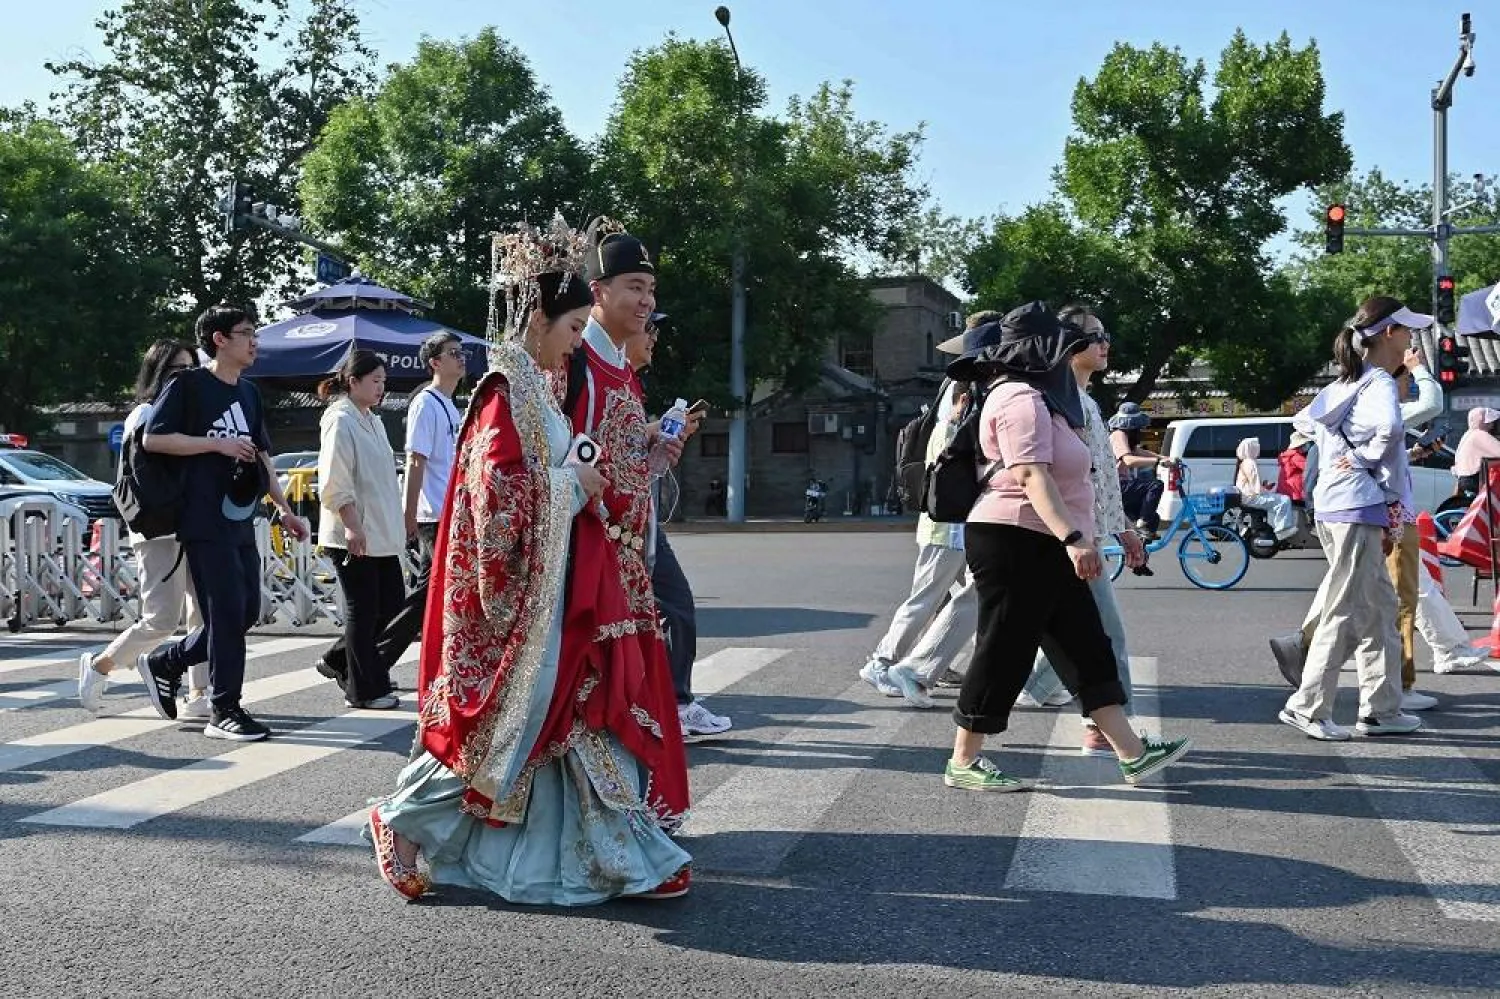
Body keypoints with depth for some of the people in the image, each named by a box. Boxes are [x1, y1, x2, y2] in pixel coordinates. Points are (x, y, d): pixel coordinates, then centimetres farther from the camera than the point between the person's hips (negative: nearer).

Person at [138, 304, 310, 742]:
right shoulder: (189, 385, -5)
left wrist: (284, 508, 16)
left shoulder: (249, 393, 17)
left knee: (247, 611, 8)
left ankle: (165, 662, 26)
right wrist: (218, 443, -14)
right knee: (228, 612, -8)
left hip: (241, 521, 8)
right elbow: (153, 439, -11)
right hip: (205, 522, -8)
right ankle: (224, 710, 2)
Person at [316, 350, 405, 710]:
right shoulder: (340, 421, -12)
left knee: (392, 603, 10)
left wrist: (397, 524, 22)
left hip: (382, 534, 9)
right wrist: (352, 526, -21)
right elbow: (335, 483, -17)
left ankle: (343, 663, 26)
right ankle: (361, 690, 9)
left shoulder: (372, 420, 16)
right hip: (354, 535, -9)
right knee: (363, 610, -1)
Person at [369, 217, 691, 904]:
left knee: (578, 712, 10)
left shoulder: (535, 385, 14)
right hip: (520, 585, -9)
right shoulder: (507, 389, -15)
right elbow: (496, 489, -23)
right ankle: (404, 821, 17)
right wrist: (573, 483, -13)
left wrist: (579, 482, 6)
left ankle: (621, 856, 17)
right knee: (504, 717, 0)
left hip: (553, 581, 10)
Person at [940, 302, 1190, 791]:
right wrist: (1072, 539, -34)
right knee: (1004, 652, -3)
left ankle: (1132, 754, 12)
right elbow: (1033, 476, -26)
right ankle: (963, 763, 7)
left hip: (1044, 549, 11)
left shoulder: (1034, 397, 20)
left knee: (1086, 649, 9)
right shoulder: (1021, 399, -15)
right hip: (1016, 545, -11)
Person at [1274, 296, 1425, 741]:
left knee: (1379, 608, 14)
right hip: (1359, 508, -9)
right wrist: (1364, 457, -16)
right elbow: (1388, 427, -34)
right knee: (1345, 613, -2)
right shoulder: (1380, 383, -12)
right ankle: (1307, 707, 3)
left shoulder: (1348, 384, 15)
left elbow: (1304, 420, 24)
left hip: (1332, 505, 9)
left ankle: (1381, 709, 19)